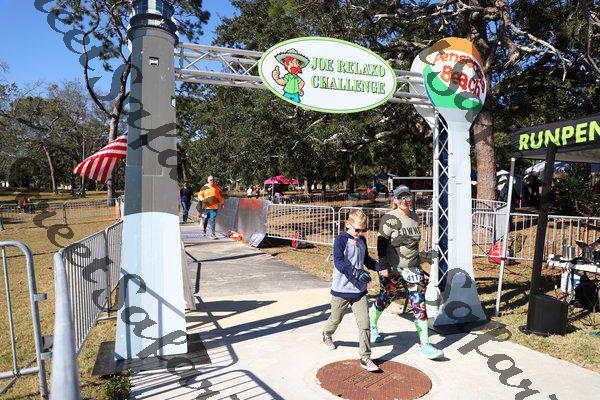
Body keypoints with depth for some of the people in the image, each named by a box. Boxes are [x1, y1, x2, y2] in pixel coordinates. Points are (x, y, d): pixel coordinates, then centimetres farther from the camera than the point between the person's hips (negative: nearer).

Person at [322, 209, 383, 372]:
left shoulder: (362, 240, 7)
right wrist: (356, 272, -38)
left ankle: (365, 358, 6)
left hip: (360, 290, 5)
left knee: (364, 323, -3)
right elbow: (339, 262, -26)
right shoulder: (341, 240, -14)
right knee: (336, 319, 17)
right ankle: (327, 334, 50)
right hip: (341, 290, -4)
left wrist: (378, 267, 5)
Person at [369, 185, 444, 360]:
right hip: (392, 267, -4)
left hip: (412, 267, 5)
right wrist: (383, 266, -18)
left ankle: (425, 344, 3)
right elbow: (381, 242, -13)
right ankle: (372, 324, 40)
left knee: (419, 304, -2)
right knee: (385, 299, 10)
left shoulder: (414, 217, 9)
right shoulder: (389, 218, -11)